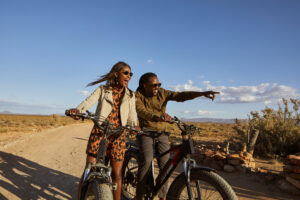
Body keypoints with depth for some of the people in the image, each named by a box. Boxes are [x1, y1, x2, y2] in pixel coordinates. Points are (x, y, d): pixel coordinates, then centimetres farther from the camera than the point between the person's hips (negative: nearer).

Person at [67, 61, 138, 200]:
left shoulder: (130, 96, 16)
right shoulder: (102, 90, 9)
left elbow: (132, 116, 7)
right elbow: (89, 102, -8)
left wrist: (134, 125, -16)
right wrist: (77, 110, -30)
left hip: (118, 135, 2)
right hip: (99, 132, -2)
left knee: (116, 174, 4)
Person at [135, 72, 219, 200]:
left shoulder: (162, 93, 1)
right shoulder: (138, 95, -6)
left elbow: (181, 96, -11)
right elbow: (141, 111, -25)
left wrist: (202, 93, -25)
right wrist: (157, 117, -45)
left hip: (162, 132, 3)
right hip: (146, 131, -2)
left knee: (165, 163, -5)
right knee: (147, 160, -19)